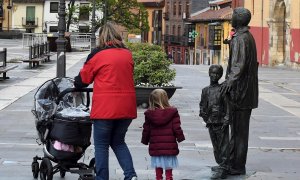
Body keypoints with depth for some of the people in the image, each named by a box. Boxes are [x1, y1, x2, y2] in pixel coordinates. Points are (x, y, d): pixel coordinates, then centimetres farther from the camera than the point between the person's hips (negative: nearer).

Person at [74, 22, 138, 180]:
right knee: (118, 142, 18)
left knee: (101, 145, 7)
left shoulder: (98, 54, -4)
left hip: (105, 107, -5)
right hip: (126, 106, 5)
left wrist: (76, 85, 26)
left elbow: (83, 79, 3)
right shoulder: (128, 54, 8)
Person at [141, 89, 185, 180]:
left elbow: (146, 129, 4)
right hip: (169, 145, -2)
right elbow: (177, 128, -8)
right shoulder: (172, 112, -9)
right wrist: (180, 137, 5)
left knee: (158, 166, 11)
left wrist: (145, 140, 17)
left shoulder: (149, 114, -2)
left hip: (155, 146, 2)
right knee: (168, 165, 9)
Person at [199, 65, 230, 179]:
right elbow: (202, 105, 18)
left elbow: (227, 107, -8)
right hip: (211, 123, 6)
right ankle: (220, 165, 28)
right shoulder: (205, 90, 11)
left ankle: (223, 169, -8)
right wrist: (205, 117, 5)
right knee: (215, 146, 15)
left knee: (223, 146, -6)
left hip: (221, 123, -6)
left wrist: (225, 121, -14)